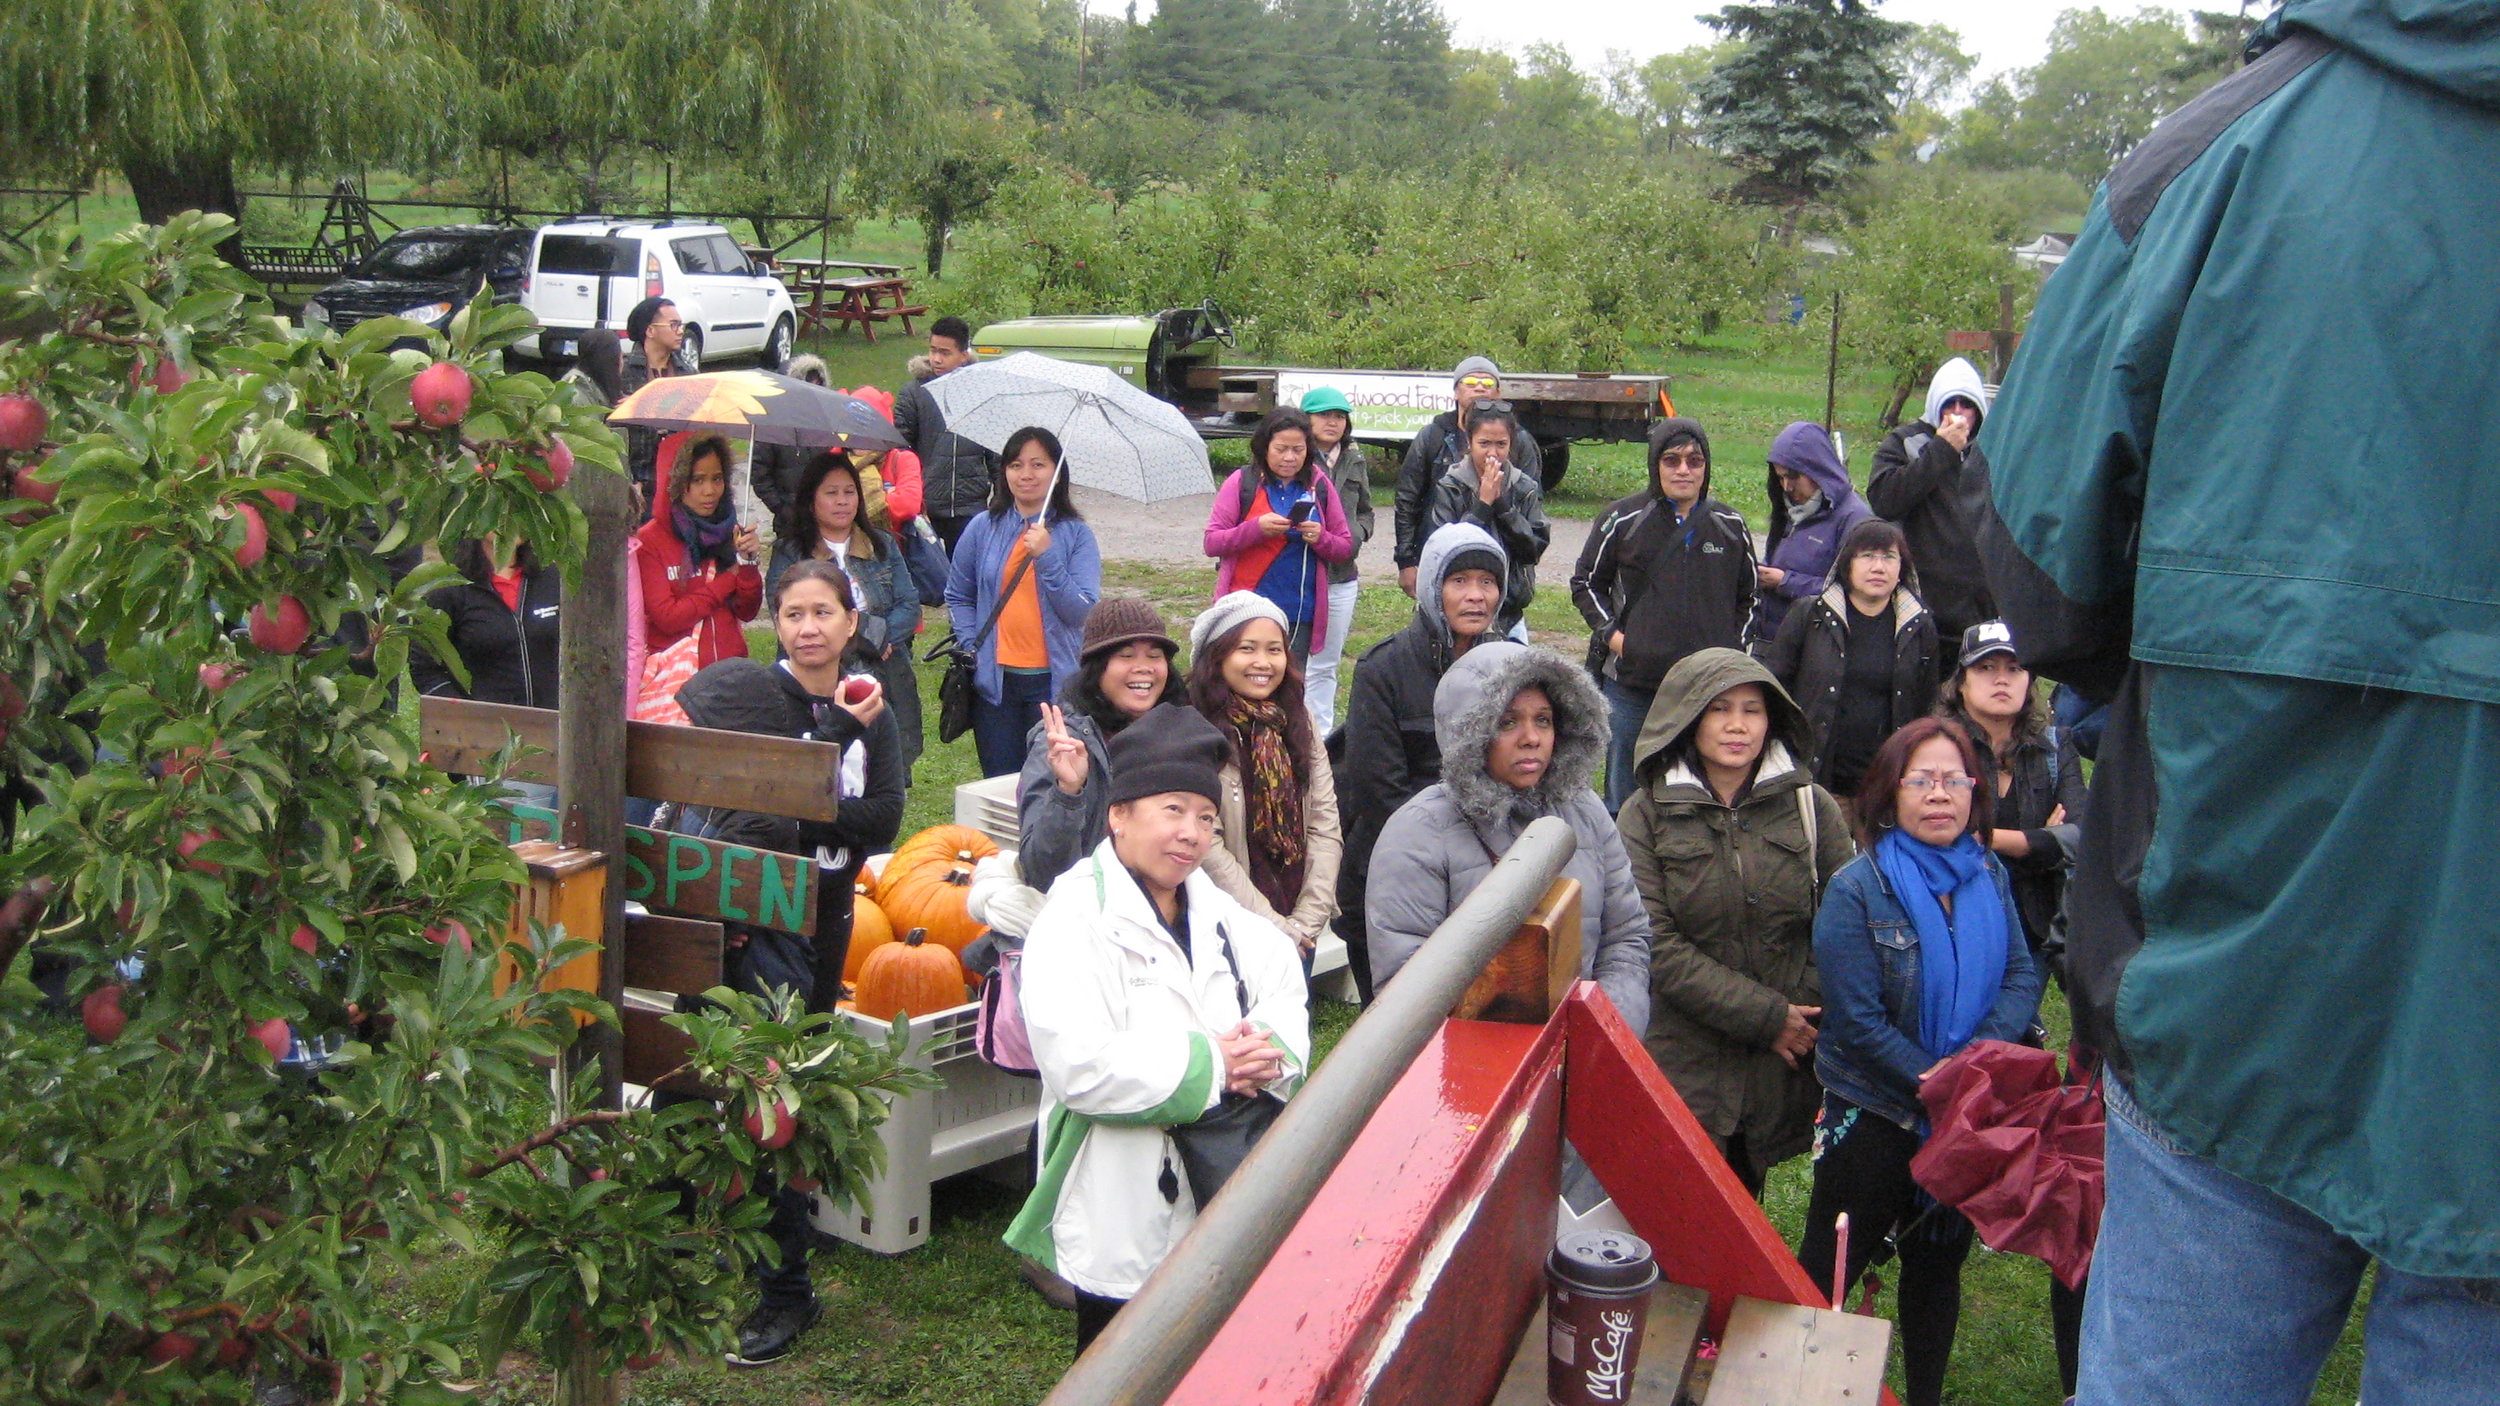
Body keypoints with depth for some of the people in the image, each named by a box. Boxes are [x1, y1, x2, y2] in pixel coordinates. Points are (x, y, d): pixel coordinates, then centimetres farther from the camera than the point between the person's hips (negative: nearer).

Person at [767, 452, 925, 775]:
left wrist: (862, 634, -10)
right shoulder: (790, 553, 5)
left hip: (887, 685, 3)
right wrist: (877, 629, -9)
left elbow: (910, 608, 8)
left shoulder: (883, 546, 17)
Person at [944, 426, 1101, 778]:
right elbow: (958, 596, 15)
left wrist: (1046, 557, -18)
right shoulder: (983, 528, 5)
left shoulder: (1076, 534, -1)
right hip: (995, 679, 2)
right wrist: (970, 647, 1)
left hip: (1053, 681, -2)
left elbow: (1083, 612, -11)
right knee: (1000, 784, 10)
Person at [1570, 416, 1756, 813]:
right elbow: (1585, 582, 9)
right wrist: (1611, 635, -4)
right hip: (1631, 686, -2)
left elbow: (1748, 596, 21)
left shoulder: (1730, 525, 6)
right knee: (1623, 803, 6)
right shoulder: (1624, 519, -2)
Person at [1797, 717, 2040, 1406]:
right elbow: (1857, 1021, -17)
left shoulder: (1989, 875, 2)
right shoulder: (1857, 889, -14)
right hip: (1875, 1114, -5)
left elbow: (2022, 977, -5)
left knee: (1939, 1264, 19)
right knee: (1830, 1274, 5)